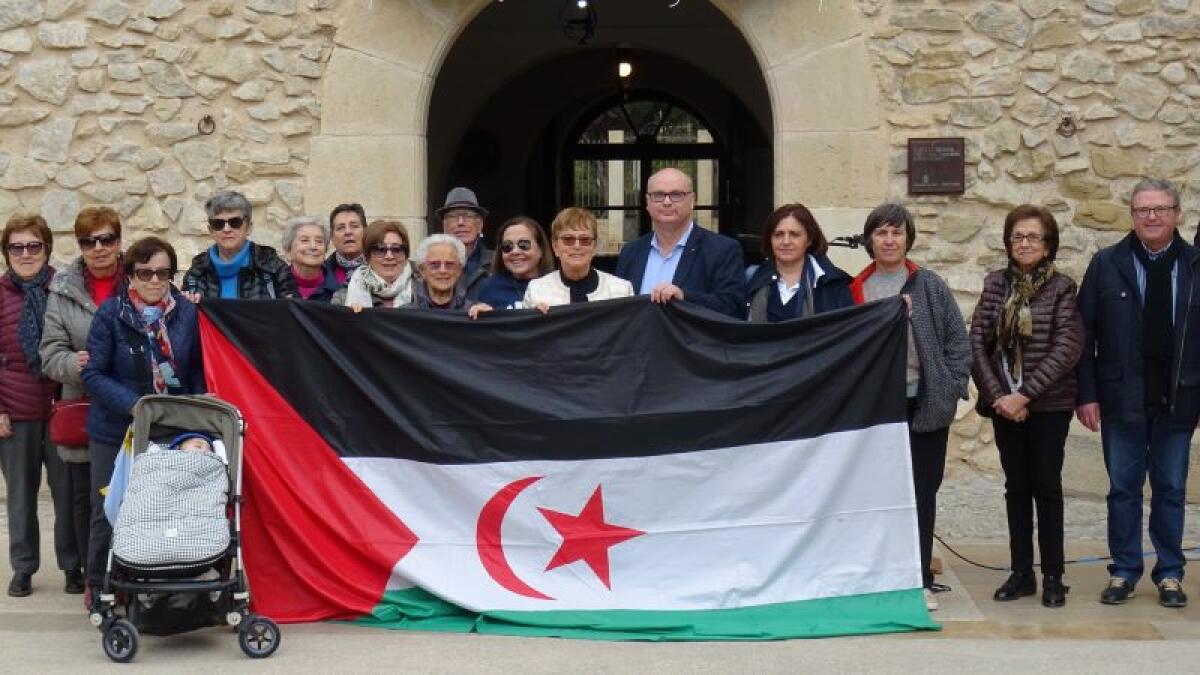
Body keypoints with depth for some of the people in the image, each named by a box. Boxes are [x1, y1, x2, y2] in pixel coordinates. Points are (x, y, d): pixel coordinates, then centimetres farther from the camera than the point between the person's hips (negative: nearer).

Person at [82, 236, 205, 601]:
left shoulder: (187, 313, -1)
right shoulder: (111, 313, -7)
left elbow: (197, 372, 9)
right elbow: (94, 374, -8)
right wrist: (134, 406, -19)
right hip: (116, 431, -2)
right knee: (109, 511, 5)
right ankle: (99, 587, 19)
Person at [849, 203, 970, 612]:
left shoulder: (929, 286, 2)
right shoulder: (855, 289, 5)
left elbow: (958, 341, 2)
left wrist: (950, 390, -5)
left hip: (923, 405, -1)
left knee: (922, 493, 5)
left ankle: (920, 581, 13)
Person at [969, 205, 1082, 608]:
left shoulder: (1062, 288, -4)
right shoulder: (996, 284, 5)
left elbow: (1067, 348, -12)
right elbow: (977, 341, 1)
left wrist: (1025, 394, -16)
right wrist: (996, 395, -9)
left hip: (1049, 404, -3)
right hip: (1004, 403, 3)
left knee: (1046, 486, 1)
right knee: (1016, 487, 8)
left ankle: (1053, 576, 9)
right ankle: (1021, 573, 15)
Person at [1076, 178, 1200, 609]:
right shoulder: (1106, 264, 0)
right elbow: (1084, 334, -1)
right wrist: (1086, 394, -6)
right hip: (1122, 398, 0)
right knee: (1123, 489, 7)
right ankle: (1124, 571, 18)